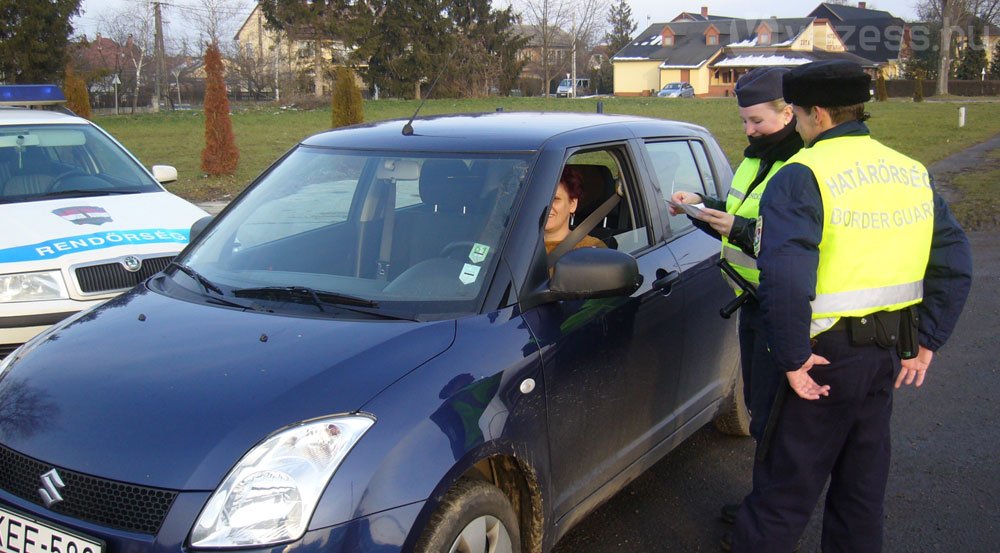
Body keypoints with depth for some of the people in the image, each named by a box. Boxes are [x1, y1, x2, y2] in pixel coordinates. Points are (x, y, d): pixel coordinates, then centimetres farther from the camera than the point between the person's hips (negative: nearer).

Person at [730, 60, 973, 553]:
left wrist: (792, 358, -20)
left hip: (826, 354, -7)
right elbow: (954, 265, 10)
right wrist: (926, 342, 12)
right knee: (863, 486, 21)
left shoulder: (803, 175, -16)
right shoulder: (912, 173, 8)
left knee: (784, 492, 3)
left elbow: (784, 277, -29)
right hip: (886, 355, 7)